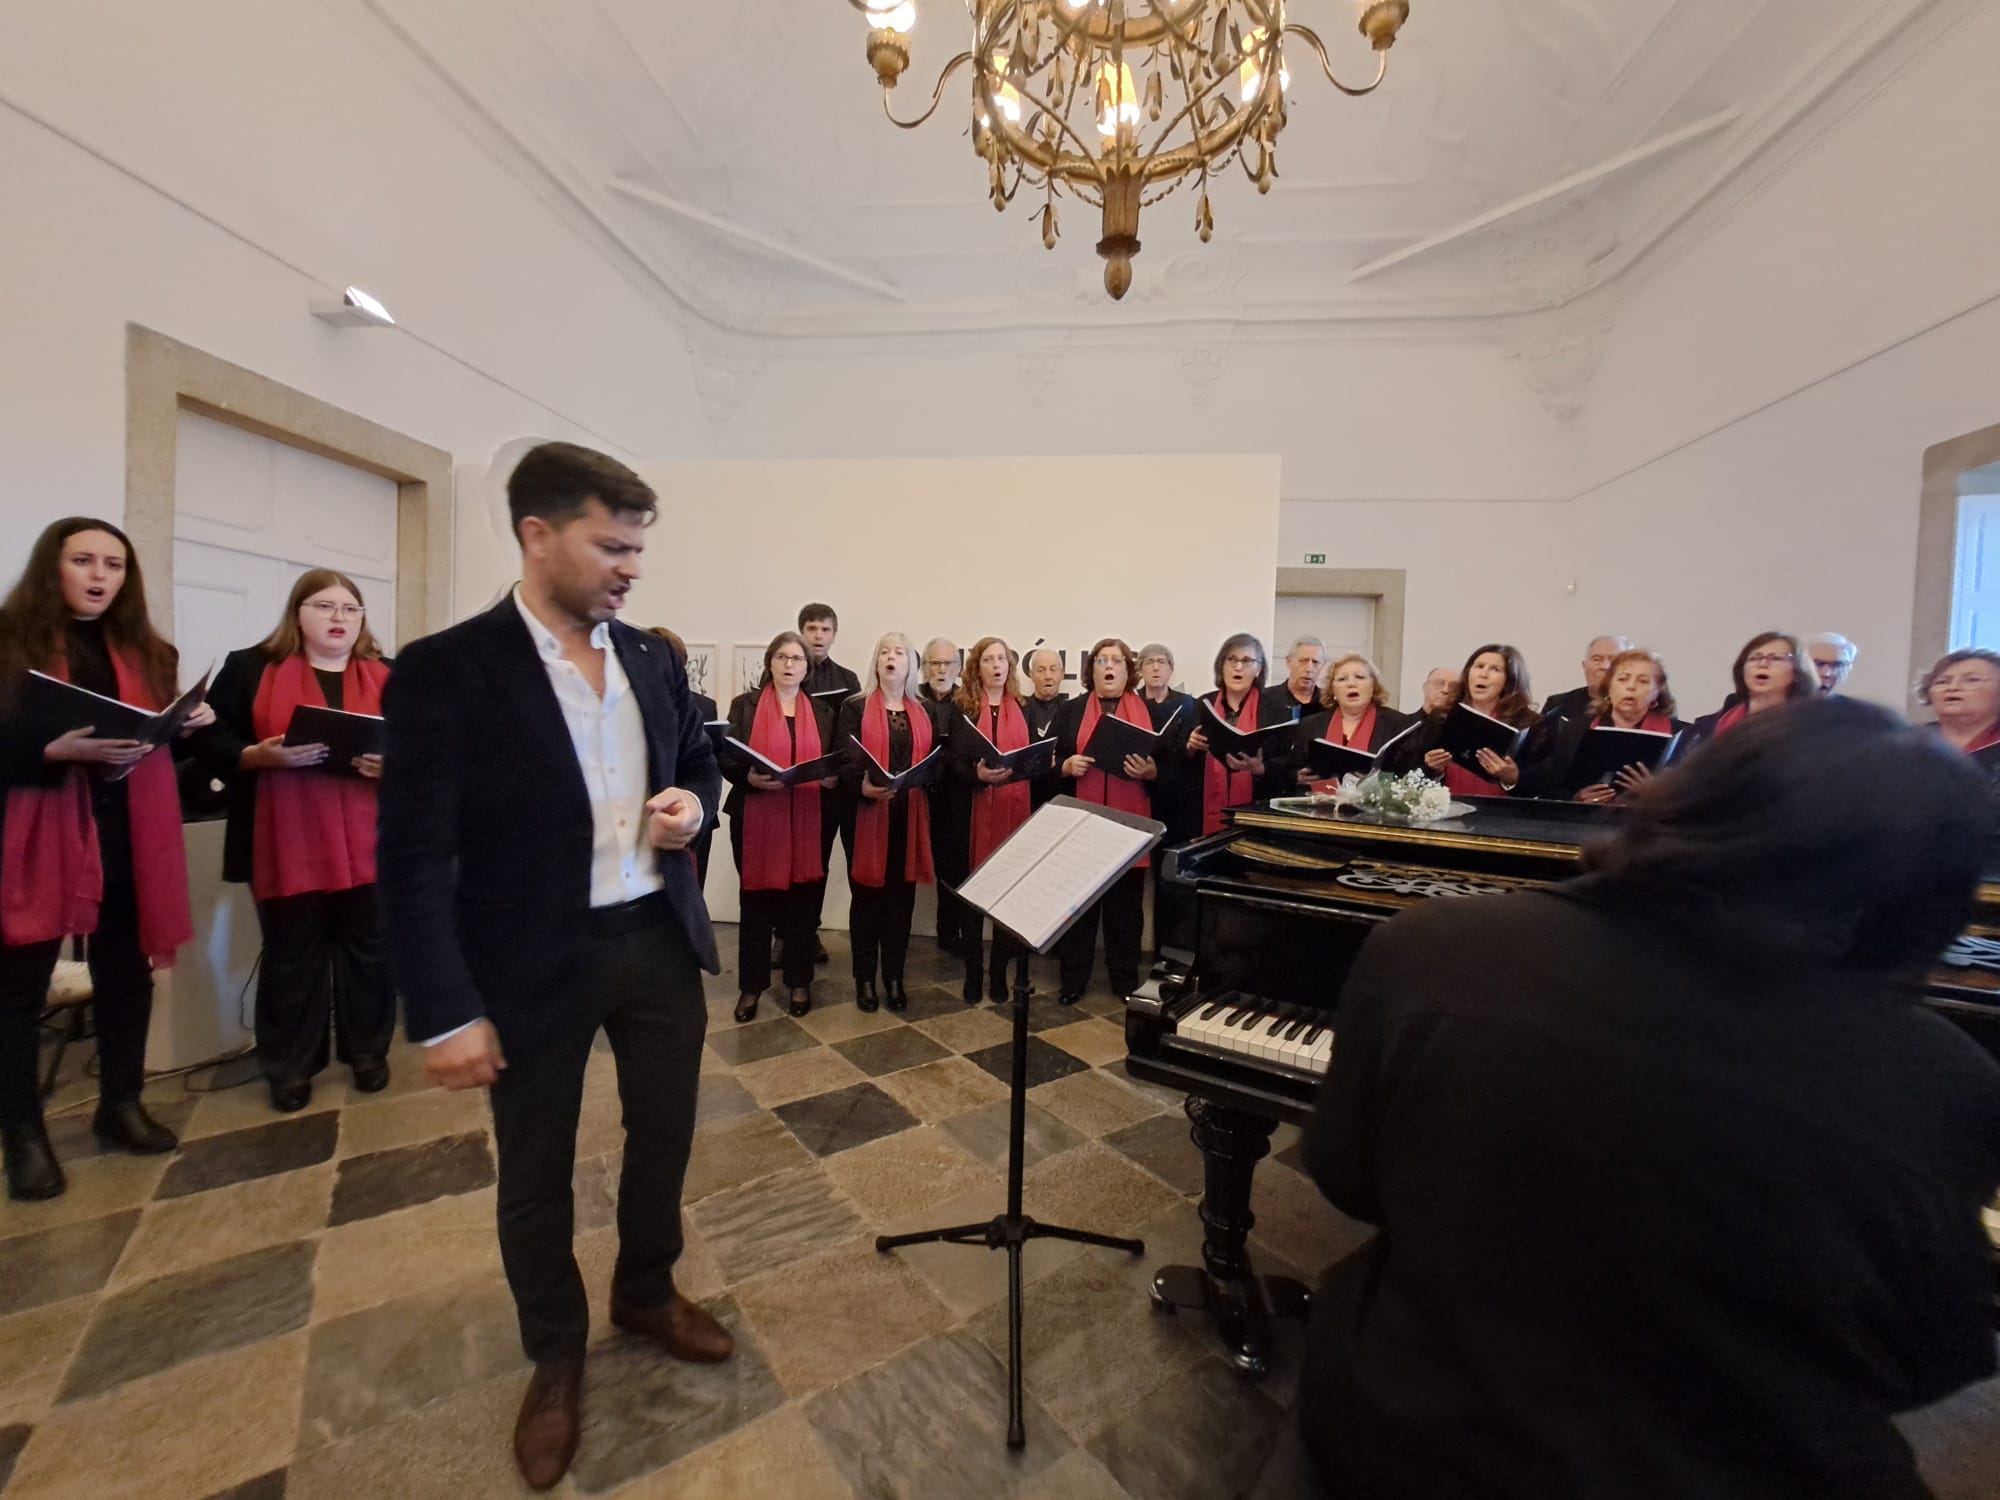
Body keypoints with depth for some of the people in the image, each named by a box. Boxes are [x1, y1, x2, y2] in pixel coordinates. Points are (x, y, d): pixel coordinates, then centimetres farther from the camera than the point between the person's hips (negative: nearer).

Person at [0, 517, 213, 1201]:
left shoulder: (145, 651, 13)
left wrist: (187, 727, -5)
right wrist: (56, 750, -24)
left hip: (126, 833, 4)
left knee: (127, 971, 10)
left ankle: (121, 1105, 24)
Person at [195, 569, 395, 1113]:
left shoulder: (387, 677, 9)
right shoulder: (249, 668, 5)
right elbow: (211, 742, 2)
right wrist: (262, 756, -17)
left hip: (366, 842, 1)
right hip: (287, 844, -1)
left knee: (367, 948, 10)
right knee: (291, 955, 9)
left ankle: (369, 1053, 25)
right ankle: (290, 1069, 24)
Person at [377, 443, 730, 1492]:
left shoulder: (654, 660, 3)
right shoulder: (445, 669, -12)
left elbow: (699, 761, 16)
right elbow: (414, 858, -13)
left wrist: (692, 802, -8)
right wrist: (445, 1013, -14)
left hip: (660, 940, 5)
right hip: (534, 962, -4)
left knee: (664, 1134, 20)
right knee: (535, 1173, 17)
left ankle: (646, 1296, 48)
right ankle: (554, 1356, 44)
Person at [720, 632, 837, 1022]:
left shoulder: (822, 711, 11)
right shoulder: (745, 705, 3)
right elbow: (727, 759, -1)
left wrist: (833, 777, -9)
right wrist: (749, 778, -19)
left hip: (806, 821, 2)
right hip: (756, 818, -2)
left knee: (802, 902, 7)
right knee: (756, 902, 5)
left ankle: (800, 983, 22)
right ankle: (751, 986, 19)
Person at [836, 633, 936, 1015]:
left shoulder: (926, 712, 13)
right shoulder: (855, 708, 2)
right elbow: (842, 760, -6)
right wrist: (862, 786, -25)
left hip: (909, 817, 3)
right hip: (866, 815, -3)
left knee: (901, 898, 8)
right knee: (866, 897, 4)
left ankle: (894, 978, 20)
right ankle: (865, 979, 17)